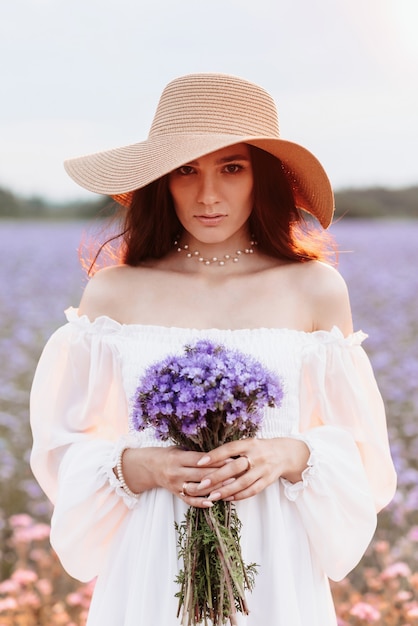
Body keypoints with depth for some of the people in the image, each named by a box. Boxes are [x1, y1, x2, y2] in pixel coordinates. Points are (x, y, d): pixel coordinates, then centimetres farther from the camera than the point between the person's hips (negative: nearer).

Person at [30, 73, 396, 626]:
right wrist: (142, 466, -15)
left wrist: (292, 456, -15)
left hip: (274, 569, 0)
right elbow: (65, 449, 2)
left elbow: (361, 452, 4)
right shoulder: (113, 293, -3)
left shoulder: (316, 289, -2)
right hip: (151, 569, 0)